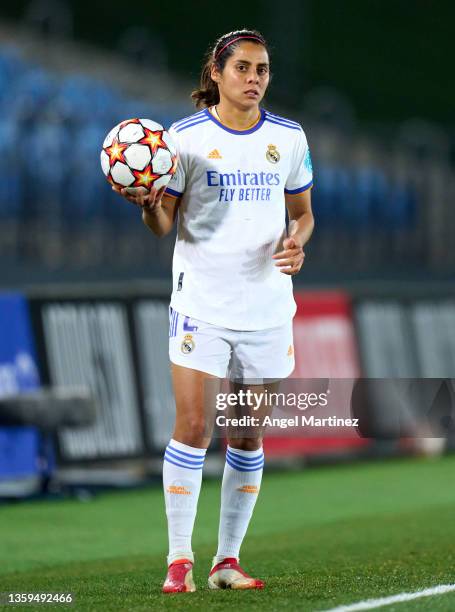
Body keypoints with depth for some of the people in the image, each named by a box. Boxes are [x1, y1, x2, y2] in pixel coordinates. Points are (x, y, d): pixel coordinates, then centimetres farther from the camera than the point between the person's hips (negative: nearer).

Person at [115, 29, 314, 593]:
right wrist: (147, 204, -24)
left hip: (267, 307, 3)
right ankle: (179, 560, -4)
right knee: (191, 426, -10)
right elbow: (163, 224, -2)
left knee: (248, 437, 5)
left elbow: (302, 212, 15)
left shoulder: (289, 138, 6)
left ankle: (228, 559, 13)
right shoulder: (185, 137, -3)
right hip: (201, 305, -3)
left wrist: (297, 241, -6)